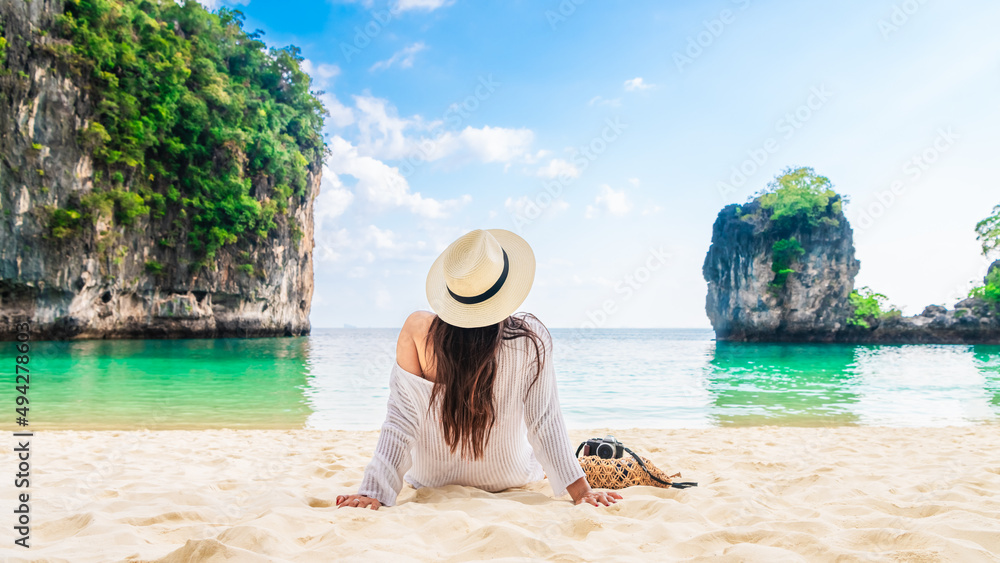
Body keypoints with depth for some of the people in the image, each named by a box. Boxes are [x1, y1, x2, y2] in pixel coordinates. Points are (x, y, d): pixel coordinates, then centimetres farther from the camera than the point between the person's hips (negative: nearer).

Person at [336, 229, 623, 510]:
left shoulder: (416, 330, -26)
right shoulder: (530, 338, -27)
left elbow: (401, 420, -25)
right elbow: (544, 421, -22)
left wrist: (372, 491, -19)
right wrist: (580, 489, -15)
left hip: (432, 480, 1)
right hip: (508, 479, 0)